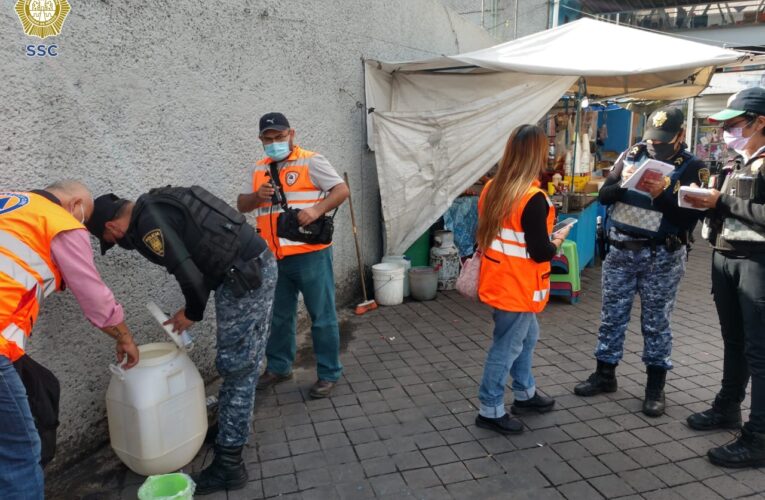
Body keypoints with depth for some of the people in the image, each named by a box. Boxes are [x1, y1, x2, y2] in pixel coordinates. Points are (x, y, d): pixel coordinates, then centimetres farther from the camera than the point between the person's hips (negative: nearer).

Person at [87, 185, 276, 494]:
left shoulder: (148, 223, -11)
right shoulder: (160, 205, 19)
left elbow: (189, 274, -18)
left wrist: (192, 313, 1)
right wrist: (192, 308, 20)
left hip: (245, 277, -10)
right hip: (260, 263, 10)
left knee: (236, 367, -3)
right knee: (243, 363, 22)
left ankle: (229, 466, 7)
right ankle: (233, 426, 39)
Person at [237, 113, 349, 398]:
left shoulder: (311, 162, -4)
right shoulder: (259, 170, 14)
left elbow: (341, 190, -10)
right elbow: (241, 205, 15)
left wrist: (317, 209, -25)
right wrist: (258, 196, -6)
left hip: (310, 254, -6)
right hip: (273, 257, 6)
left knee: (322, 316, 3)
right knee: (278, 316, 17)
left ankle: (329, 374, 16)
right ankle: (279, 367, 34)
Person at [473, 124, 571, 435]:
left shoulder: (492, 188, 1)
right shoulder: (533, 199, -23)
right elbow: (539, 253, -20)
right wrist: (557, 241, 0)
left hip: (498, 281, 8)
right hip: (518, 288, -8)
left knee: (527, 336, 24)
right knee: (507, 348, 6)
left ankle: (524, 395, 39)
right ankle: (490, 411, 20)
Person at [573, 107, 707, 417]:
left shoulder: (692, 168, -4)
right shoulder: (632, 155, 5)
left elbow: (688, 220, -12)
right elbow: (604, 196, 3)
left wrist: (661, 194, -24)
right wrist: (622, 184, -16)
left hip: (661, 257, -3)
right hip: (620, 251, 3)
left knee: (656, 322, 7)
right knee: (612, 315, 10)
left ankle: (655, 386, 20)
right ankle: (605, 374, 25)